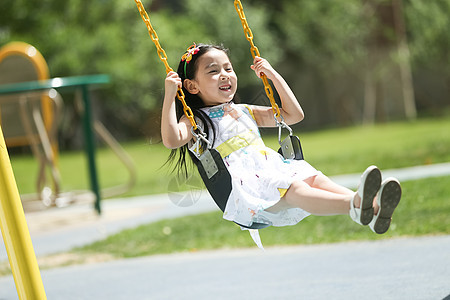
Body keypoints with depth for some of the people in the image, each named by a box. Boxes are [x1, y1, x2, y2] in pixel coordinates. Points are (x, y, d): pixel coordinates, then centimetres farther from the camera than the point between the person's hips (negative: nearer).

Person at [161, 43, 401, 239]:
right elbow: (171, 139, -11)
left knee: (315, 179, -24)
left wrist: (273, 75, 29)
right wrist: (169, 96, -13)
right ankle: (355, 206, -61)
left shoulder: (245, 112, 30)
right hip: (243, 185, -7)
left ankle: (372, 210, -51)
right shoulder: (195, 121, 11)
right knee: (294, 189, -34)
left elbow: (294, 115, 34)